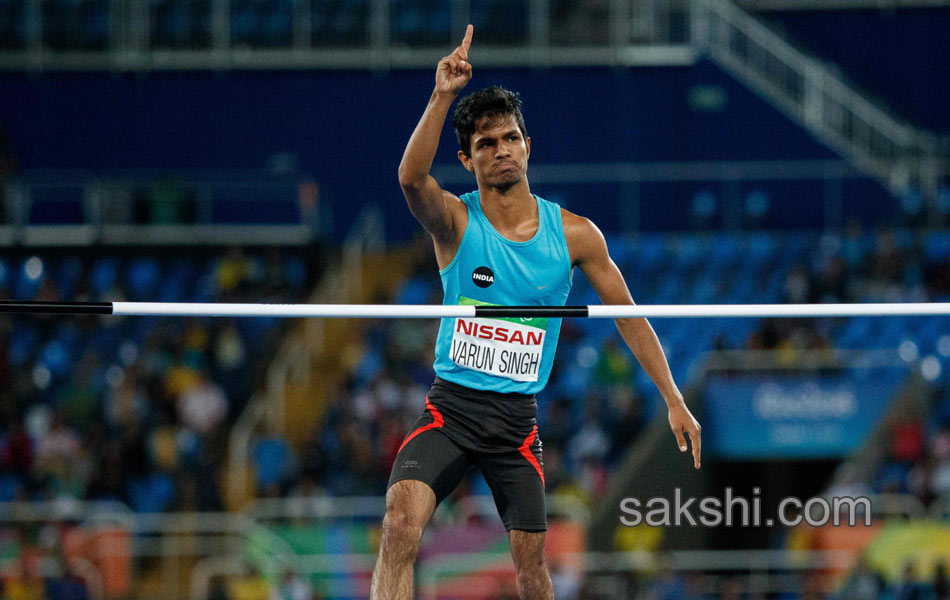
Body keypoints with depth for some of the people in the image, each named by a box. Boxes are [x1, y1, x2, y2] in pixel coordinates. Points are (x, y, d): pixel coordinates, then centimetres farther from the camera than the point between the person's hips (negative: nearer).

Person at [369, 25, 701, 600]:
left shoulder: (575, 234, 1)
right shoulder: (455, 222, -5)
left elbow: (629, 316, 9)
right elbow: (412, 178, -27)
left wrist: (674, 400, 5)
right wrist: (442, 98, -40)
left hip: (517, 419, 2)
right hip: (450, 406, -2)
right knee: (403, 520, -22)